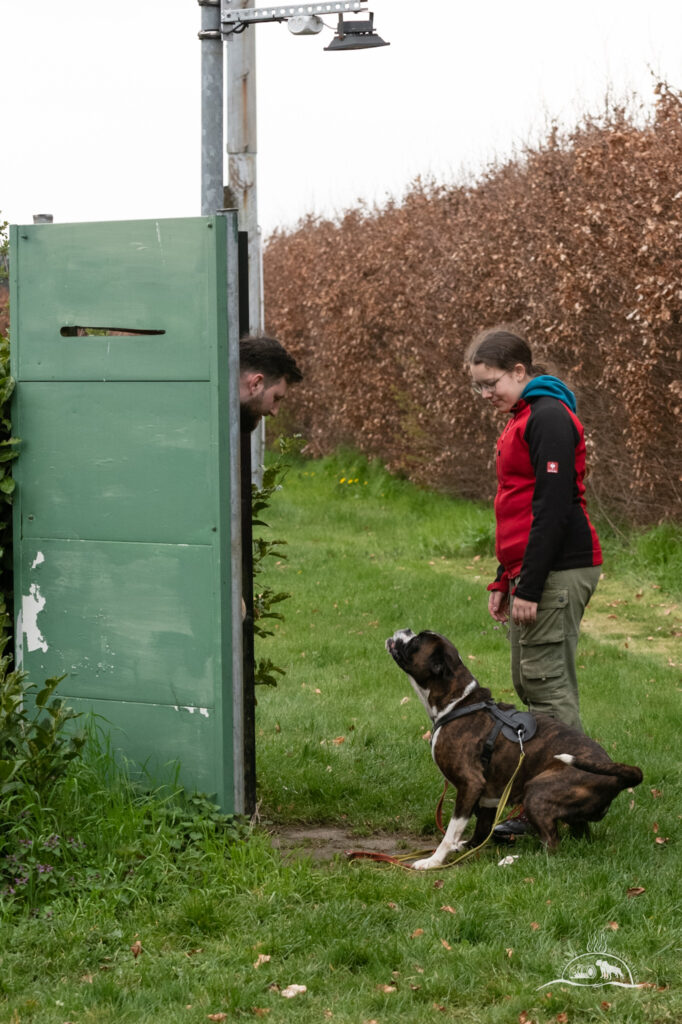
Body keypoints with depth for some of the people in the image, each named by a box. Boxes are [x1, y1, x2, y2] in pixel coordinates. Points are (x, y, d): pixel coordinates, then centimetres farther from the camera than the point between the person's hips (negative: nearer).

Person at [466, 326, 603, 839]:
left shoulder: (549, 418, -12)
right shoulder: (523, 419, 19)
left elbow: (553, 506, -19)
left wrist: (529, 586, -20)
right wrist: (504, 580, 20)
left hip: (559, 572, -10)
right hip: (534, 574, 10)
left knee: (547, 683, -10)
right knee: (529, 683, 11)